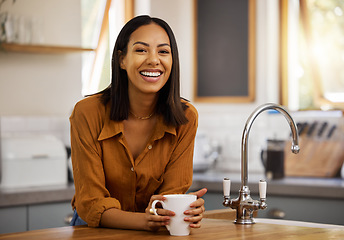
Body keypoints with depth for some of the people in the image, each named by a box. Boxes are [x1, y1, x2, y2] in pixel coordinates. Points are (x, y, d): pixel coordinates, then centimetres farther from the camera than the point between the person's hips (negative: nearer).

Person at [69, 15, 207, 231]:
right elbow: (91, 203, -16)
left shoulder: (185, 118, -9)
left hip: (155, 234, 2)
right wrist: (144, 220, -34)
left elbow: (173, 191, -7)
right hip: (95, 231, -2)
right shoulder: (88, 113, -16)